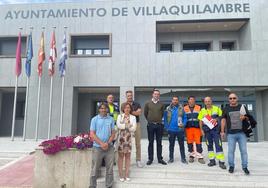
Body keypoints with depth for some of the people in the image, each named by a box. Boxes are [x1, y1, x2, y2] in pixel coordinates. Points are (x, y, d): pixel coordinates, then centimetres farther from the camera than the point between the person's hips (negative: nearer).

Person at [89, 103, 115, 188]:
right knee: (95, 169, 4)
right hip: (97, 147, -2)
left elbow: (113, 133, 5)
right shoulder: (94, 119, 0)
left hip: (109, 147, 2)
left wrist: (108, 143, -9)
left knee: (110, 168, 8)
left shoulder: (111, 119, 6)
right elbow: (92, 134, -4)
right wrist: (101, 143, -12)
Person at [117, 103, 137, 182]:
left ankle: (127, 175, 13)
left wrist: (124, 126, -9)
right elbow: (118, 125, -11)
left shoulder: (133, 117, 7)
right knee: (120, 156, 2)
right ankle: (121, 175, 9)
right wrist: (128, 125, -8)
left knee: (128, 156, 5)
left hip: (129, 138, 1)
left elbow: (134, 128, -5)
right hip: (121, 138, -1)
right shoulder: (120, 116, 6)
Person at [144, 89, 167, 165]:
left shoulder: (161, 104, 3)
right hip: (150, 125, 0)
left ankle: (160, 158, 17)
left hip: (159, 125, 1)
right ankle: (150, 159, 14)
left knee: (159, 142, 8)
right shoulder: (148, 103, 2)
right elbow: (145, 113, 10)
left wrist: (159, 120, 8)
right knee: (150, 142, 6)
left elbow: (163, 113, 9)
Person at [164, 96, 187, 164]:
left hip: (180, 130, -1)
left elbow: (184, 117, 2)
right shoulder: (168, 109, 1)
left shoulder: (181, 108, 0)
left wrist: (183, 124, -11)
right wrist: (166, 127, -2)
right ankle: (171, 158, 22)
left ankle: (183, 158, 17)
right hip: (171, 130, 1)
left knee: (181, 144, 7)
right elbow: (165, 119, 5)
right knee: (171, 145, 11)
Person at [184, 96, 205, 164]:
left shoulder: (199, 108, 9)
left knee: (198, 142, -3)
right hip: (188, 128, 1)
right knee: (190, 142, 6)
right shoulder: (185, 108, 9)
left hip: (197, 127, -1)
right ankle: (191, 155, 19)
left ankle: (200, 156, 5)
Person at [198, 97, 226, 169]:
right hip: (207, 131, 2)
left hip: (216, 130, -2)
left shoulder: (217, 108, 2)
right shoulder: (202, 110, 6)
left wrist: (217, 119, -12)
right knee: (209, 145, 8)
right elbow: (200, 121, 7)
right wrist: (202, 130, 0)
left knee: (218, 145, -6)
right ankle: (212, 160, 19)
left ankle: (221, 162, 0)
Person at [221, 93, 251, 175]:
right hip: (231, 134, 0)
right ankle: (231, 166, 16)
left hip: (242, 133, 0)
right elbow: (223, 120, 8)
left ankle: (245, 167, 16)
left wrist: (244, 117, -14)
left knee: (244, 150, 4)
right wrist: (222, 131, 4)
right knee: (231, 151, 4)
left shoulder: (242, 107, 7)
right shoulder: (226, 109, 7)